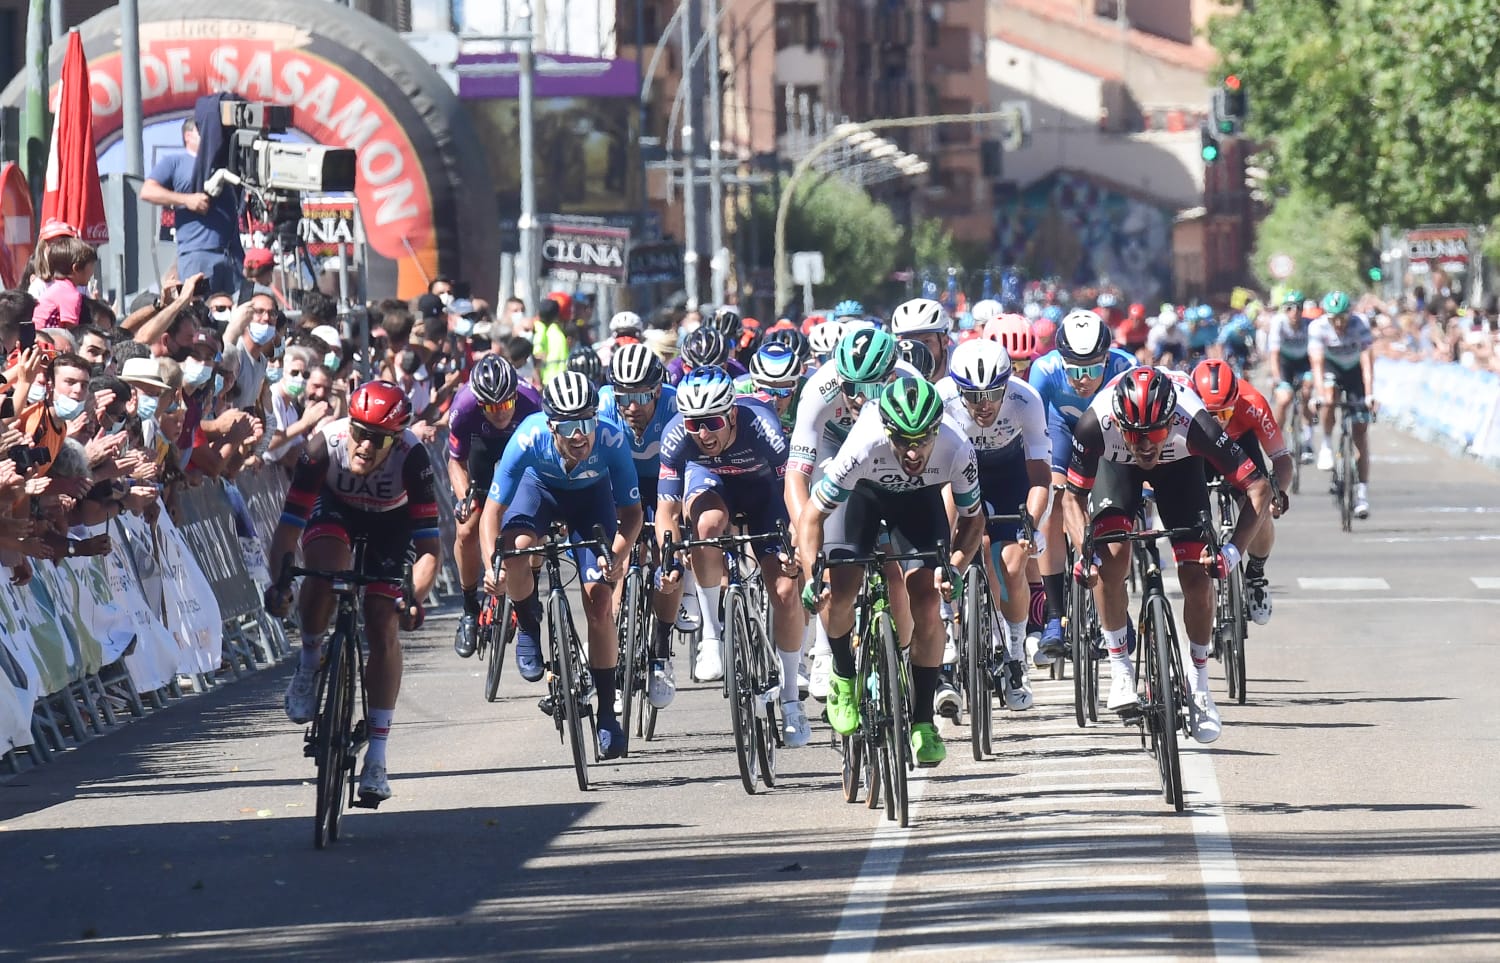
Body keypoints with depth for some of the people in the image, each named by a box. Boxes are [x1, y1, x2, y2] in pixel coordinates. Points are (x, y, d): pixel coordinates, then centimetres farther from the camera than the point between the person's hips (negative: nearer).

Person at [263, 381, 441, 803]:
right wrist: (279, 581, -47)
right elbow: (290, 523, -32)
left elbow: (428, 544, -35)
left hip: (390, 523, 0)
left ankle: (376, 757, -3)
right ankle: (309, 662, -6)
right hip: (336, 510, 0)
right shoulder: (325, 444, -34)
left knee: (383, 630, -11)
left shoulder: (412, 457, -36)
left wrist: (415, 599, -51)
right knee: (325, 568, -34)